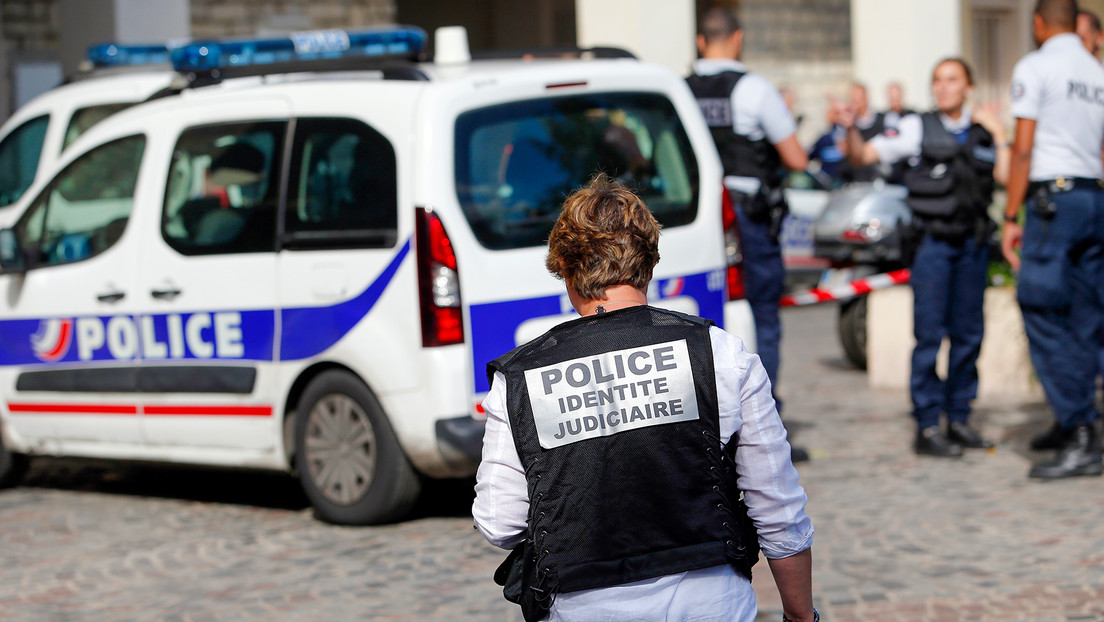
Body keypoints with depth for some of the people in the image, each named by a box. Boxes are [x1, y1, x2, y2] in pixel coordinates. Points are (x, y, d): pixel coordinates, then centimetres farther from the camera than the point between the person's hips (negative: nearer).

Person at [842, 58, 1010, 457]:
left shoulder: (982, 132, 11)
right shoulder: (917, 128, 3)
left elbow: (1006, 177, -2)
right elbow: (863, 156, -2)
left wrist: (998, 135, -4)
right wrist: (851, 129, -19)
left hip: (973, 243, 4)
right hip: (933, 241, -3)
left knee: (968, 334, 6)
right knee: (929, 335, -6)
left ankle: (958, 419, 16)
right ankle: (927, 428, -4)